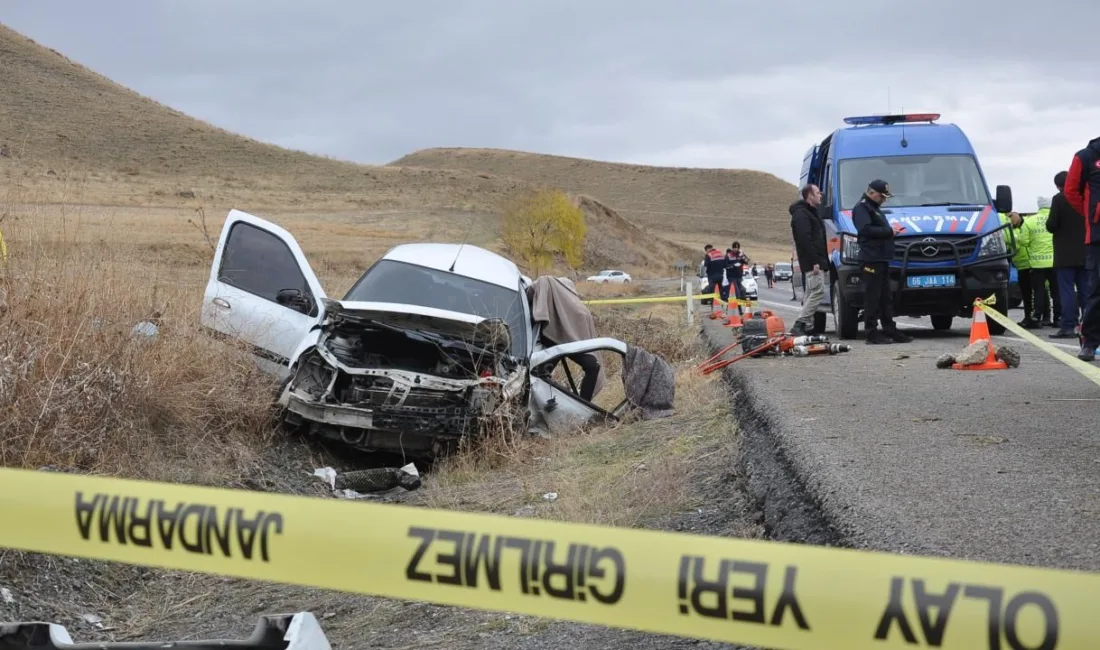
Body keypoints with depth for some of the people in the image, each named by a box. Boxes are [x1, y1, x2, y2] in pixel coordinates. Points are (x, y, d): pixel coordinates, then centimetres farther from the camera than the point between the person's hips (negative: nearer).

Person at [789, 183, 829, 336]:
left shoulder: (811, 213, 24)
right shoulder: (801, 214, -10)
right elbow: (804, 240, -20)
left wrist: (825, 263, 21)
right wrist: (814, 262, -25)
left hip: (817, 262, 11)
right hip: (812, 262, -11)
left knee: (812, 294, 10)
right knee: (818, 292, -16)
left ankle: (808, 328, 12)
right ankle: (799, 325, -19)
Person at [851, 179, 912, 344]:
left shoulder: (875, 208, 25)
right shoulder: (861, 208, -7)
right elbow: (865, 229, -20)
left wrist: (891, 230, 15)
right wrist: (889, 231, -15)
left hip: (882, 259, 10)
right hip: (870, 259, -10)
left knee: (886, 297, 10)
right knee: (872, 297, -9)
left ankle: (890, 330, 13)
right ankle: (872, 333, -8)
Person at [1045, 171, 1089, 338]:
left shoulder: (1059, 199, -11)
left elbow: (1051, 225, -13)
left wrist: (1049, 223, 7)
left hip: (1065, 255, -5)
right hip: (1084, 253, 5)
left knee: (1067, 291, -6)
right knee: (1085, 290, 8)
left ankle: (1068, 327, -10)